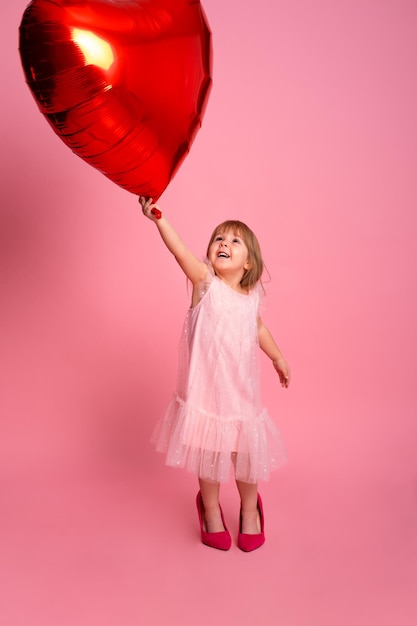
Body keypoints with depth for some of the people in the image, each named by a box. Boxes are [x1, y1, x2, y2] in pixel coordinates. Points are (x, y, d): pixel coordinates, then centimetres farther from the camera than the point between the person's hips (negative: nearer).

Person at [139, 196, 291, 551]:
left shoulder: (253, 294, 1)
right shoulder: (206, 282, -11)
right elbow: (180, 251, -29)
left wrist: (278, 358, 32)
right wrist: (158, 218, -45)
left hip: (243, 392, 3)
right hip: (206, 390, -3)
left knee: (247, 455, 14)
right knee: (209, 457, 11)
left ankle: (250, 511, 43)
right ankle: (211, 511, 40)